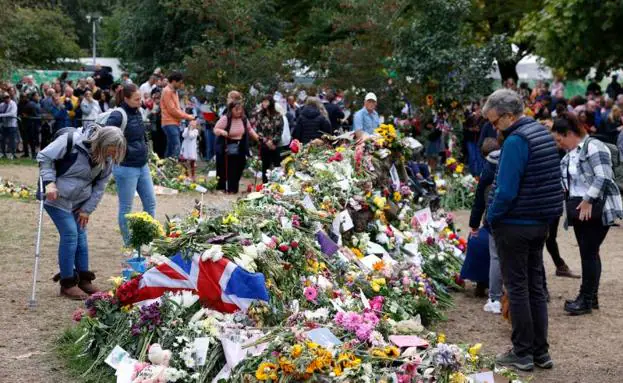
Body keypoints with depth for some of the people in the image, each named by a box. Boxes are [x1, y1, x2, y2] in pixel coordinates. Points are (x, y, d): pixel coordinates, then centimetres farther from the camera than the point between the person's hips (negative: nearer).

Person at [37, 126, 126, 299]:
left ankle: (83, 279, 20)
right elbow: (44, 157, -17)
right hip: (57, 198, -6)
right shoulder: (72, 141, -25)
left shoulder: (107, 159, -6)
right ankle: (68, 283, -3)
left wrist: (87, 209, -2)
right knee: (70, 234, -12)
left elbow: (100, 185, 2)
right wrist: (49, 182, -24)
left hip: (79, 201, 6)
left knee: (81, 236, 8)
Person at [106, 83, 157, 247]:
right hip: (126, 168, -8)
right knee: (126, 208, 4)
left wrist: (144, 150, 14)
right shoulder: (118, 115, -16)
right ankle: (129, 244, 14)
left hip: (142, 166, 8)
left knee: (150, 203, 11)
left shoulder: (137, 112, 9)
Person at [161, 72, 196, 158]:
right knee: (175, 149, -18)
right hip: (170, 124, -10)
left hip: (175, 123, 10)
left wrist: (188, 116, 6)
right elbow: (172, 110, -16)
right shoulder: (167, 91, -12)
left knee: (170, 150, 10)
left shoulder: (174, 92, 18)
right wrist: (187, 117, -9)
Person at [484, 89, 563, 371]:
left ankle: (522, 354, 8)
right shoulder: (543, 132, 9)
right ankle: (541, 352, 19)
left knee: (517, 289, 1)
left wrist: (492, 218, -9)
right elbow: (551, 180, 15)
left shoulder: (515, 141, -20)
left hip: (514, 226, -8)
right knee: (535, 287, 14)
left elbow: (506, 191, -24)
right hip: (541, 222, 8)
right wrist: (545, 217, 16)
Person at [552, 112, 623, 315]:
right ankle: (590, 297, 18)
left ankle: (586, 300, -2)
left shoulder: (593, 147, -13)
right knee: (586, 253, 12)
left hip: (596, 209, -9)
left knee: (589, 252, -7)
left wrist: (588, 200, -22)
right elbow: (567, 180, 21)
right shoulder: (570, 154, 16)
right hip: (578, 209, 9)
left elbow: (602, 178, -21)